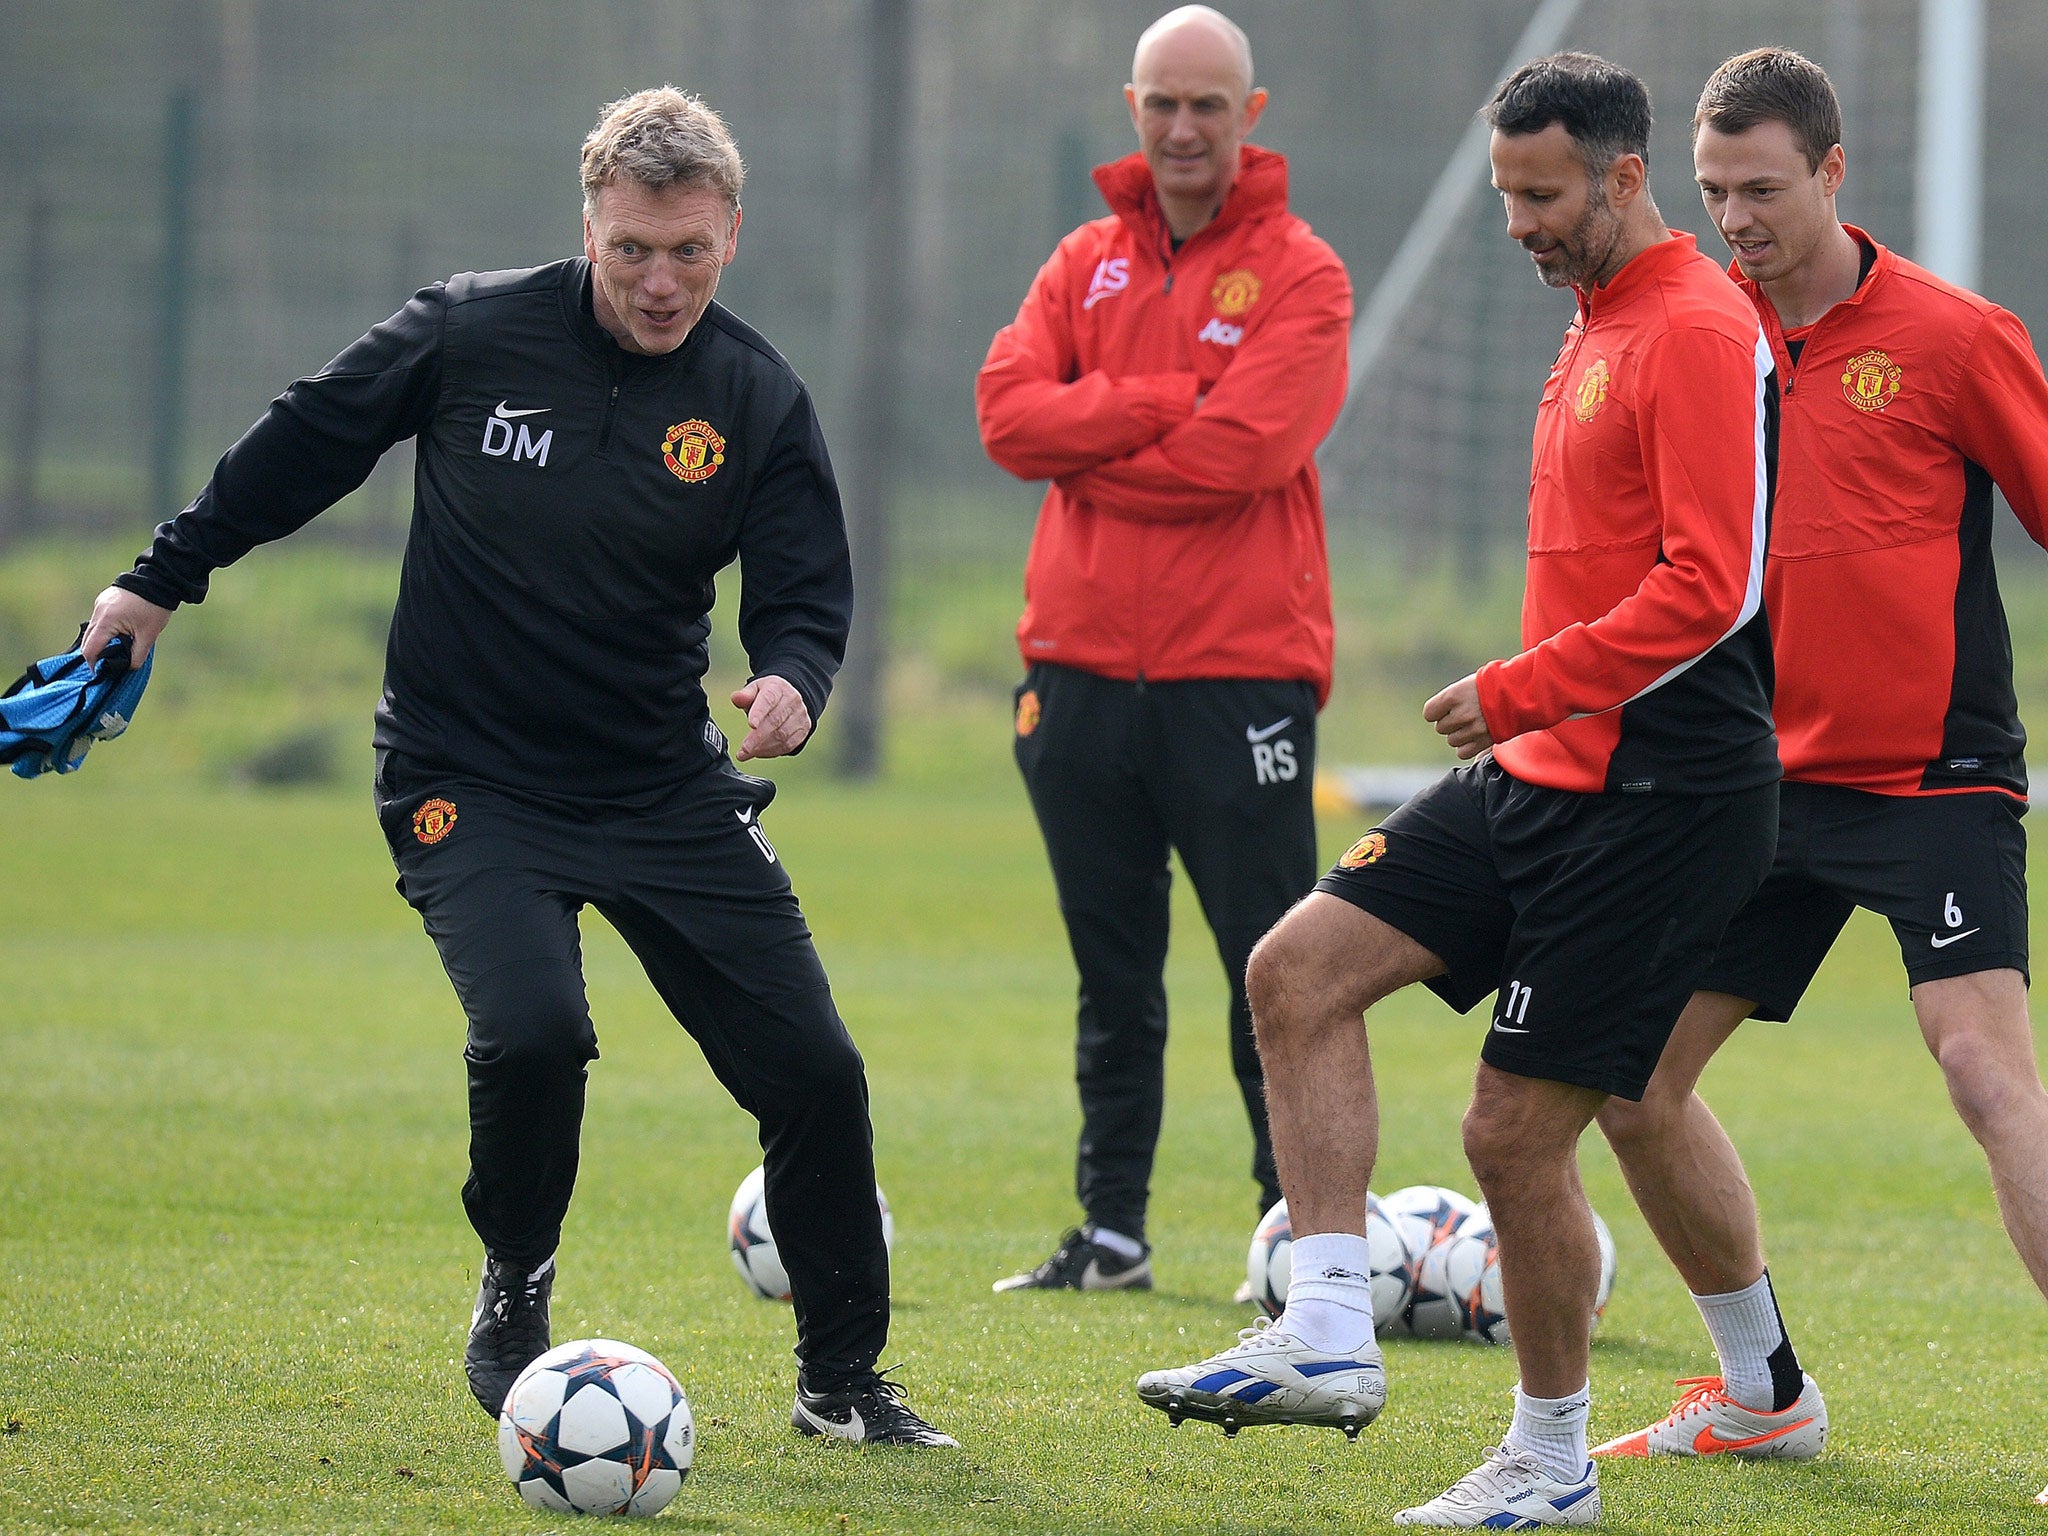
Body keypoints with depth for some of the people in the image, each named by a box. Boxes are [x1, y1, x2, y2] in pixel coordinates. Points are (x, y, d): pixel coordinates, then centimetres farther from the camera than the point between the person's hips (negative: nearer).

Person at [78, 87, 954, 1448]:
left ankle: (844, 1382, 16)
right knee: (533, 1030, -27)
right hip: (470, 786, -3)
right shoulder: (472, 336, -10)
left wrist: (792, 681, -25)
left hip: (666, 786, 3)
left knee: (815, 1072, -3)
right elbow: (303, 445, 4)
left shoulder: (760, 403, -5)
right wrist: (164, 578, 10)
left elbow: (807, 594, -1)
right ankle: (516, 1291, 3)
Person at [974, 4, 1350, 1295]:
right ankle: (1110, 1234, 17)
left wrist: (1088, 447, -6)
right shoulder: (1087, 263, 13)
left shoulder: (1299, 273, -2)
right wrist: (1165, 404, -12)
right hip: (1083, 670, 5)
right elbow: (1009, 409, -2)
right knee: (1113, 980, 11)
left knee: (1273, 979, -4)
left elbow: (1244, 449, -16)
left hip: (1239, 674, -5)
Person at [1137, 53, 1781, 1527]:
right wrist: (1526, 711, 19)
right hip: (1546, 777, 10)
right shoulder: (1597, 328, 17)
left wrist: (1520, 691, -19)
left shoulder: (1701, 333, -14)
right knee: (1300, 968, -2)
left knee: (1518, 1130, -6)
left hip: (1657, 797, -10)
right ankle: (1329, 1338, -3)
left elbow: (1710, 587, -22)